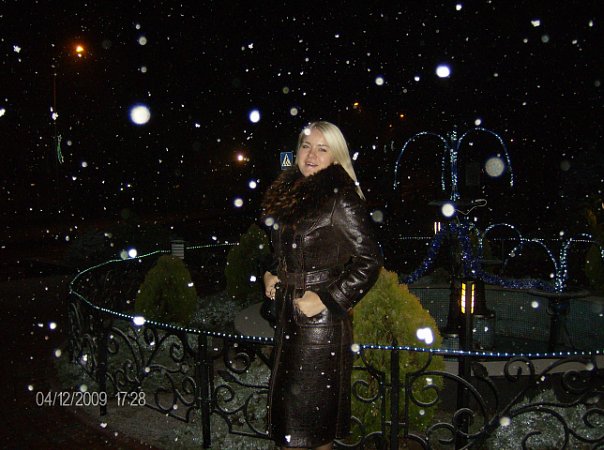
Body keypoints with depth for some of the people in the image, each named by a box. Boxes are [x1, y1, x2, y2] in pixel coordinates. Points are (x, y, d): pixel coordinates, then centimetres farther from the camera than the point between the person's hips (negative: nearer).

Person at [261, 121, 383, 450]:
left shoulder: (340, 199, -13)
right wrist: (270, 274, 7)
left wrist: (327, 299, -18)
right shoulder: (289, 193, 10)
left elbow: (369, 260, -15)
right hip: (287, 313, 8)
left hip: (321, 320, -8)